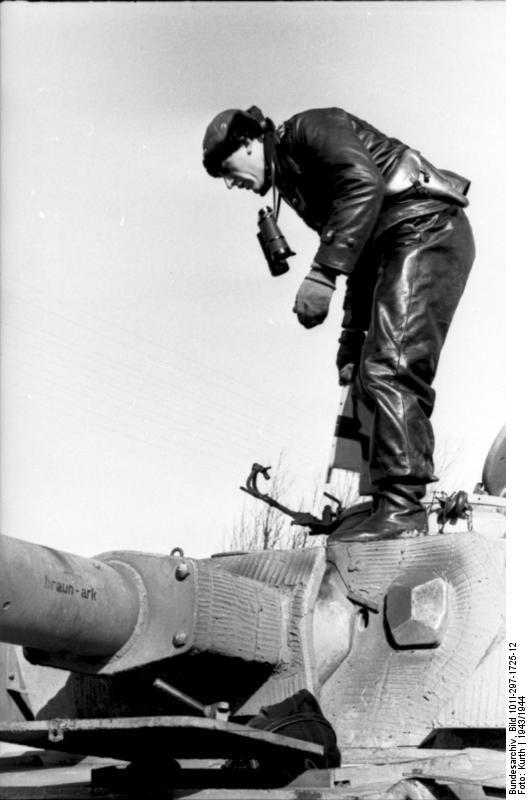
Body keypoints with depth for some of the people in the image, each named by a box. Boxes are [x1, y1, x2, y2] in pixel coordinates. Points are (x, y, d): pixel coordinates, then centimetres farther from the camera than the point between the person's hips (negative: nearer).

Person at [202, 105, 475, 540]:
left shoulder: (309, 128, 0)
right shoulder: (293, 180, 26)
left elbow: (365, 181, -21)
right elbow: (363, 259, 26)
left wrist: (321, 273, -24)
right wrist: (351, 337, 21)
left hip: (426, 229, -10)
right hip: (396, 250, 10)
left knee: (388, 368, -20)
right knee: (374, 378, 6)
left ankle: (402, 504, -24)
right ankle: (391, 504, 6)